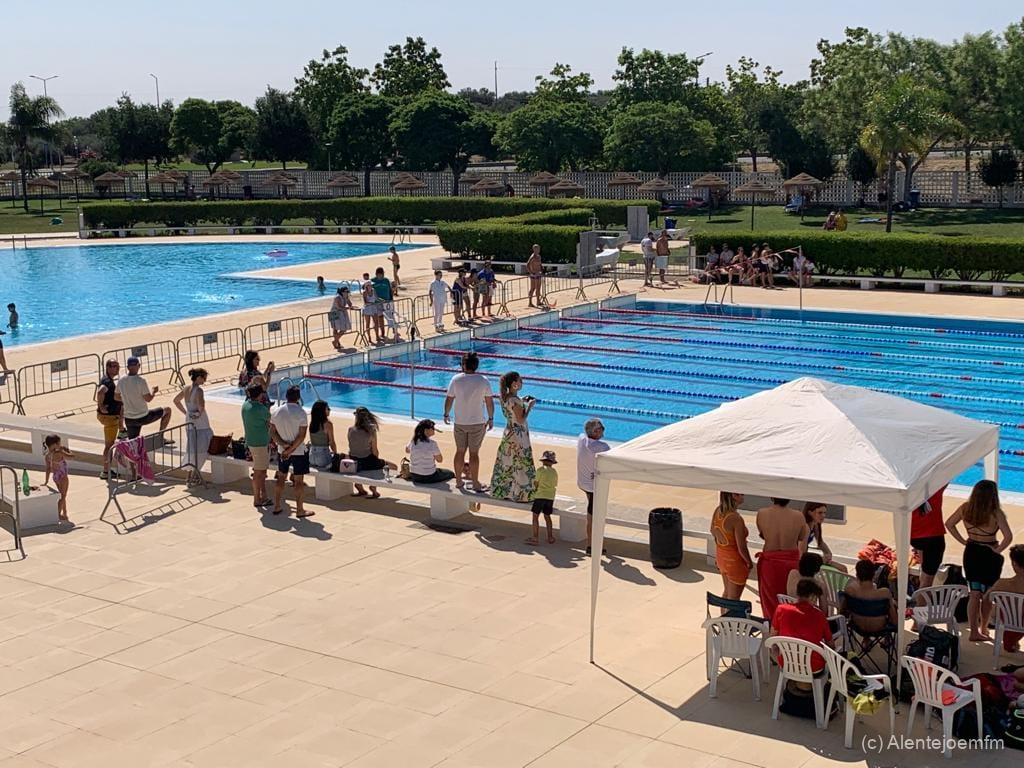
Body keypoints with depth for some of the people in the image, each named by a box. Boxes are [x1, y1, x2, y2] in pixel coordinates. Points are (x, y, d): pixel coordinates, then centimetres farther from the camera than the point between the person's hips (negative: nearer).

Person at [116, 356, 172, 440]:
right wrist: (154, 391, 4)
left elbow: (116, 397, 11)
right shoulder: (140, 381, -18)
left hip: (129, 419, 5)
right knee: (167, 410, 15)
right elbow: (148, 399, -17)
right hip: (143, 418, -5)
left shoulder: (121, 380, -2)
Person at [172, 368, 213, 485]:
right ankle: (195, 474, 5)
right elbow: (201, 405, -34)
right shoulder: (198, 390, -19)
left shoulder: (186, 388, 5)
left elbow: (176, 400, 18)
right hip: (200, 425, -8)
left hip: (189, 422, 8)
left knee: (192, 448, 17)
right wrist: (201, 411, -13)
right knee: (201, 450, 2)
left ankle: (195, 473, 24)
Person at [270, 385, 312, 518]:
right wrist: (291, 449, -14)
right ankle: (299, 510, 7)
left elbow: (272, 432, -1)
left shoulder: (277, 412, -1)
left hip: (282, 451, 5)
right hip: (299, 452, -5)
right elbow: (302, 436, -19)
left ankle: (277, 507, 23)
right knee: (299, 480, 3)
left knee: (281, 478, 17)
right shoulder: (300, 412, -16)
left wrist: (284, 444, -9)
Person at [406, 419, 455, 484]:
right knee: (451, 473, 18)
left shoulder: (413, 441, -6)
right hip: (428, 477, -5)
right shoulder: (432, 443, -20)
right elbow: (440, 460, -8)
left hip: (414, 476, 5)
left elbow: (407, 450, 17)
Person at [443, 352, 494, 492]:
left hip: (459, 422, 2)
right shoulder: (483, 380, -10)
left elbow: (449, 399, -1)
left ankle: (459, 481, 24)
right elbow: (489, 401, -6)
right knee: (474, 453, 4)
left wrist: (446, 414, 14)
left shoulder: (456, 379, -7)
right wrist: (491, 418, 6)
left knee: (460, 451, 14)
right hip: (477, 423, -2)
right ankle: (476, 484, 10)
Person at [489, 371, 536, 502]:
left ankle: (501, 491, 26)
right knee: (521, 465, 2)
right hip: (518, 436, -9)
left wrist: (522, 401, 12)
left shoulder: (504, 398, 2)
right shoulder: (515, 400, -24)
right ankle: (522, 494, 9)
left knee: (506, 464, 17)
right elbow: (521, 420, -23)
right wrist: (529, 406, -14)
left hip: (508, 434, 9)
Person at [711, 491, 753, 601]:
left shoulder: (717, 511, -9)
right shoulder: (736, 519, -31)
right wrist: (749, 563, -8)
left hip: (721, 555, 8)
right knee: (733, 598, 10)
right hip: (734, 560, -8)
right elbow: (741, 548, -25)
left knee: (727, 592, 27)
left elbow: (713, 531, 9)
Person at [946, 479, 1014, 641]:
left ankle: (974, 631, 9)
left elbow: (949, 524, 3)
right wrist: (998, 549, -13)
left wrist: (963, 541, 7)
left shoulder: (965, 508, -7)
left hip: (971, 553, 4)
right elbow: (1008, 536, -29)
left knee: (974, 594, 11)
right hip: (990, 556, -4)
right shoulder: (996, 513, -21)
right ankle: (984, 629, 29)